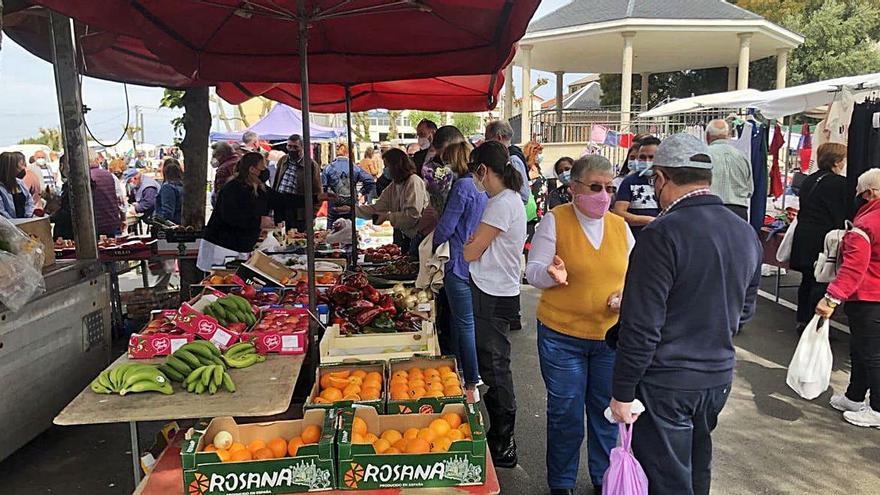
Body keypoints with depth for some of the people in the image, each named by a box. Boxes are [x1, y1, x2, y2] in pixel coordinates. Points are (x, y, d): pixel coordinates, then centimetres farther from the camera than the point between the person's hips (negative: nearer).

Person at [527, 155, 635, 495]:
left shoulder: (620, 226, 5)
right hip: (561, 336, -3)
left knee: (608, 412, 15)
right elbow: (533, 272, -8)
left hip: (611, 337, 4)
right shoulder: (554, 220, -7)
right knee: (566, 415, 7)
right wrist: (552, 274, -30)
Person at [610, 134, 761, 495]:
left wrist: (622, 392, -13)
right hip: (720, 377, 8)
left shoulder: (663, 234, -21)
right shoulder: (746, 233, 4)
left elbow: (642, 325, -21)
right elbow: (744, 312, 14)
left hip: (666, 383, -7)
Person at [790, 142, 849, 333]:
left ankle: (802, 321, 20)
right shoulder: (840, 183, -11)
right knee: (822, 282, -1)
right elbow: (844, 215, -8)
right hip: (823, 239, -7)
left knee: (807, 279, 14)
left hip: (803, 235, 7)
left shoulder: (808, 180, 10)